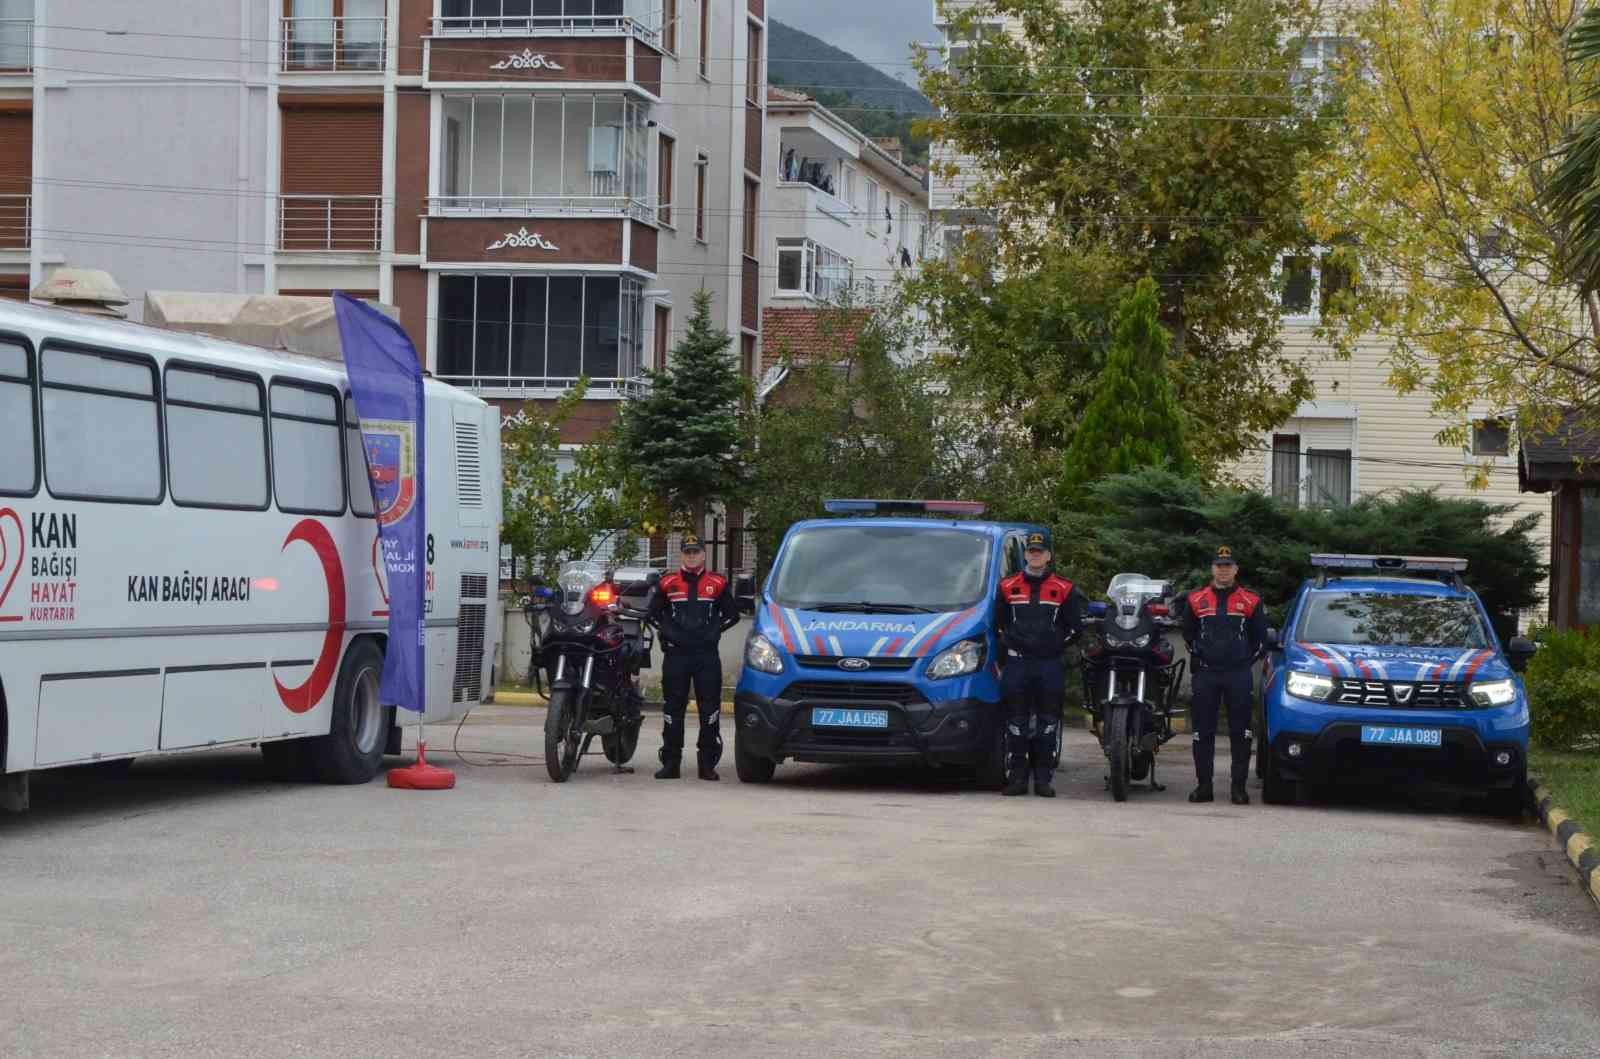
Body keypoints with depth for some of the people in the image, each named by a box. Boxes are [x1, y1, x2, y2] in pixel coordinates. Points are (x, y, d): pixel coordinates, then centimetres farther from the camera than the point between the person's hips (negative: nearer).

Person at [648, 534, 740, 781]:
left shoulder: (718, 583, 7)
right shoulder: (668, 583, 9)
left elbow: (732, 613, 11)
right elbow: (654, 613, 15)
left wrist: (713, 631, 1)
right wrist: (669, 632, 3)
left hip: (707, 654, 0)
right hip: (675, 654, 1)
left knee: (709, 709, -2)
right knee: (673, 708, 2)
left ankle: (707, 763, 3)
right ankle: (671, 762, 6)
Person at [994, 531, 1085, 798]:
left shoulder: (1064, 589, 5)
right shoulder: (1008, 586, 8)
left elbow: (1074, 624, 10)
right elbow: (999, 620, 18)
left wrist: (1058, 644, 4)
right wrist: (1009, 641, 9)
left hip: (1050, 663, -1)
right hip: (1017, 663, 1)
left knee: (1048, 723, 0)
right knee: (1016, 724, -1)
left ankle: (1043, 779, 4)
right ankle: (1016, 778, 3)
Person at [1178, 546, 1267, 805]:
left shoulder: (1250, 601, 6)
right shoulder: (1196, 600, 9)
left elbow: (1260, 637, 12)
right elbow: (1188, 633, 21)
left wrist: (1246, 660, 5)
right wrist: (1198, 656, 10)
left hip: (1239, 675, -1)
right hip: (1205, 674, 1)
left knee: (1240, 732, -2)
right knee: (1203, 732, 1)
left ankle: (1239, 786, 0)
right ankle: (1204, 784, 6)